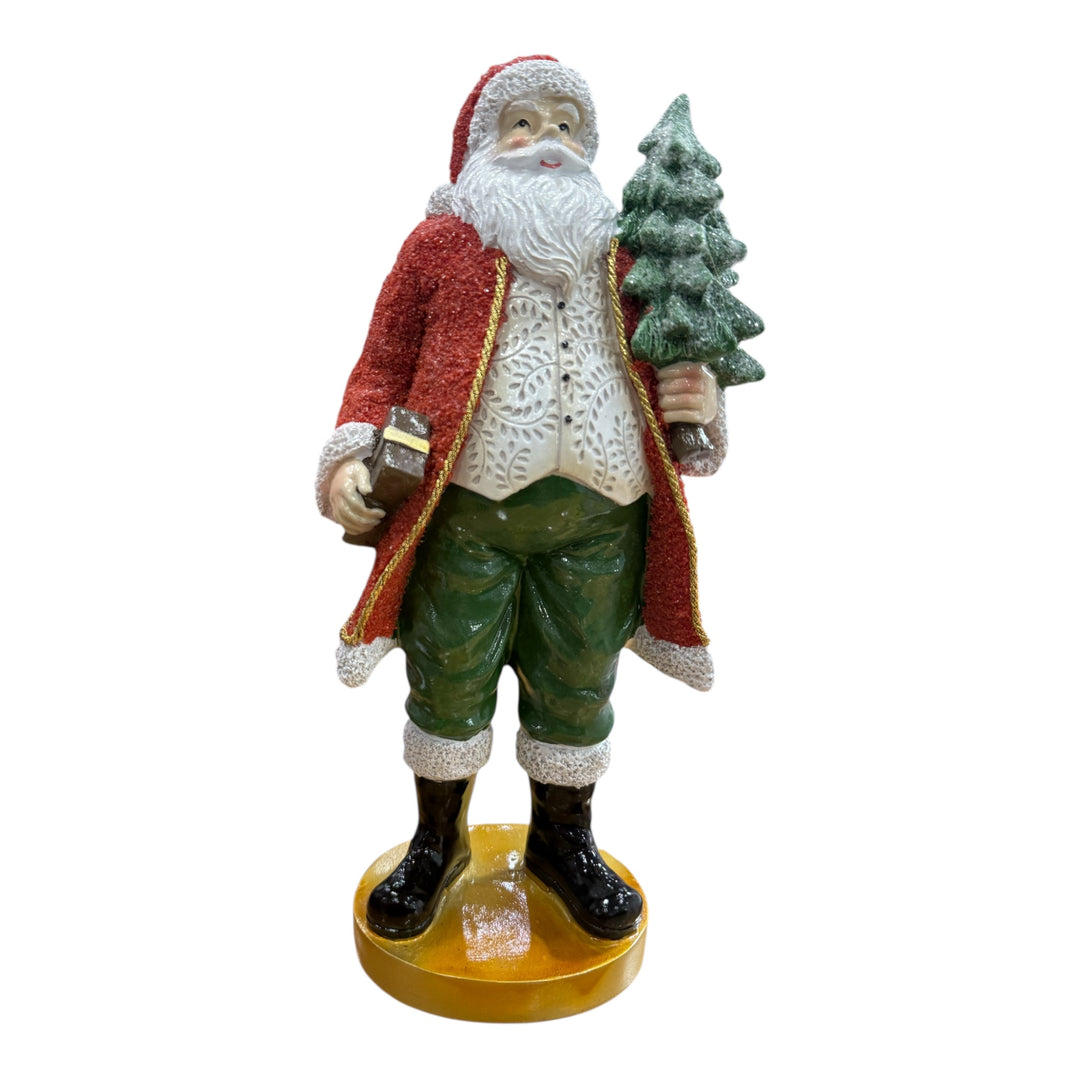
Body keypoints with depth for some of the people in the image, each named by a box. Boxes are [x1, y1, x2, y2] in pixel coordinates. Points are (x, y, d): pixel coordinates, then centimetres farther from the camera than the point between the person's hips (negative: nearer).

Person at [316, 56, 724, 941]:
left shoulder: (627, 253, 16)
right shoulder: (442, 242, 7)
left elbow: (672, 361, 20)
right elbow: (385, 365, 6)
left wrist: (702, 399, -3)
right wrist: (352, 455, -10)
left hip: (597, 515, 3)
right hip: (462, 509, -2)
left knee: (577, 688, 13)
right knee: (449, 680, 10)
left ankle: (564, 840, 39)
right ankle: (439, 841, 36)